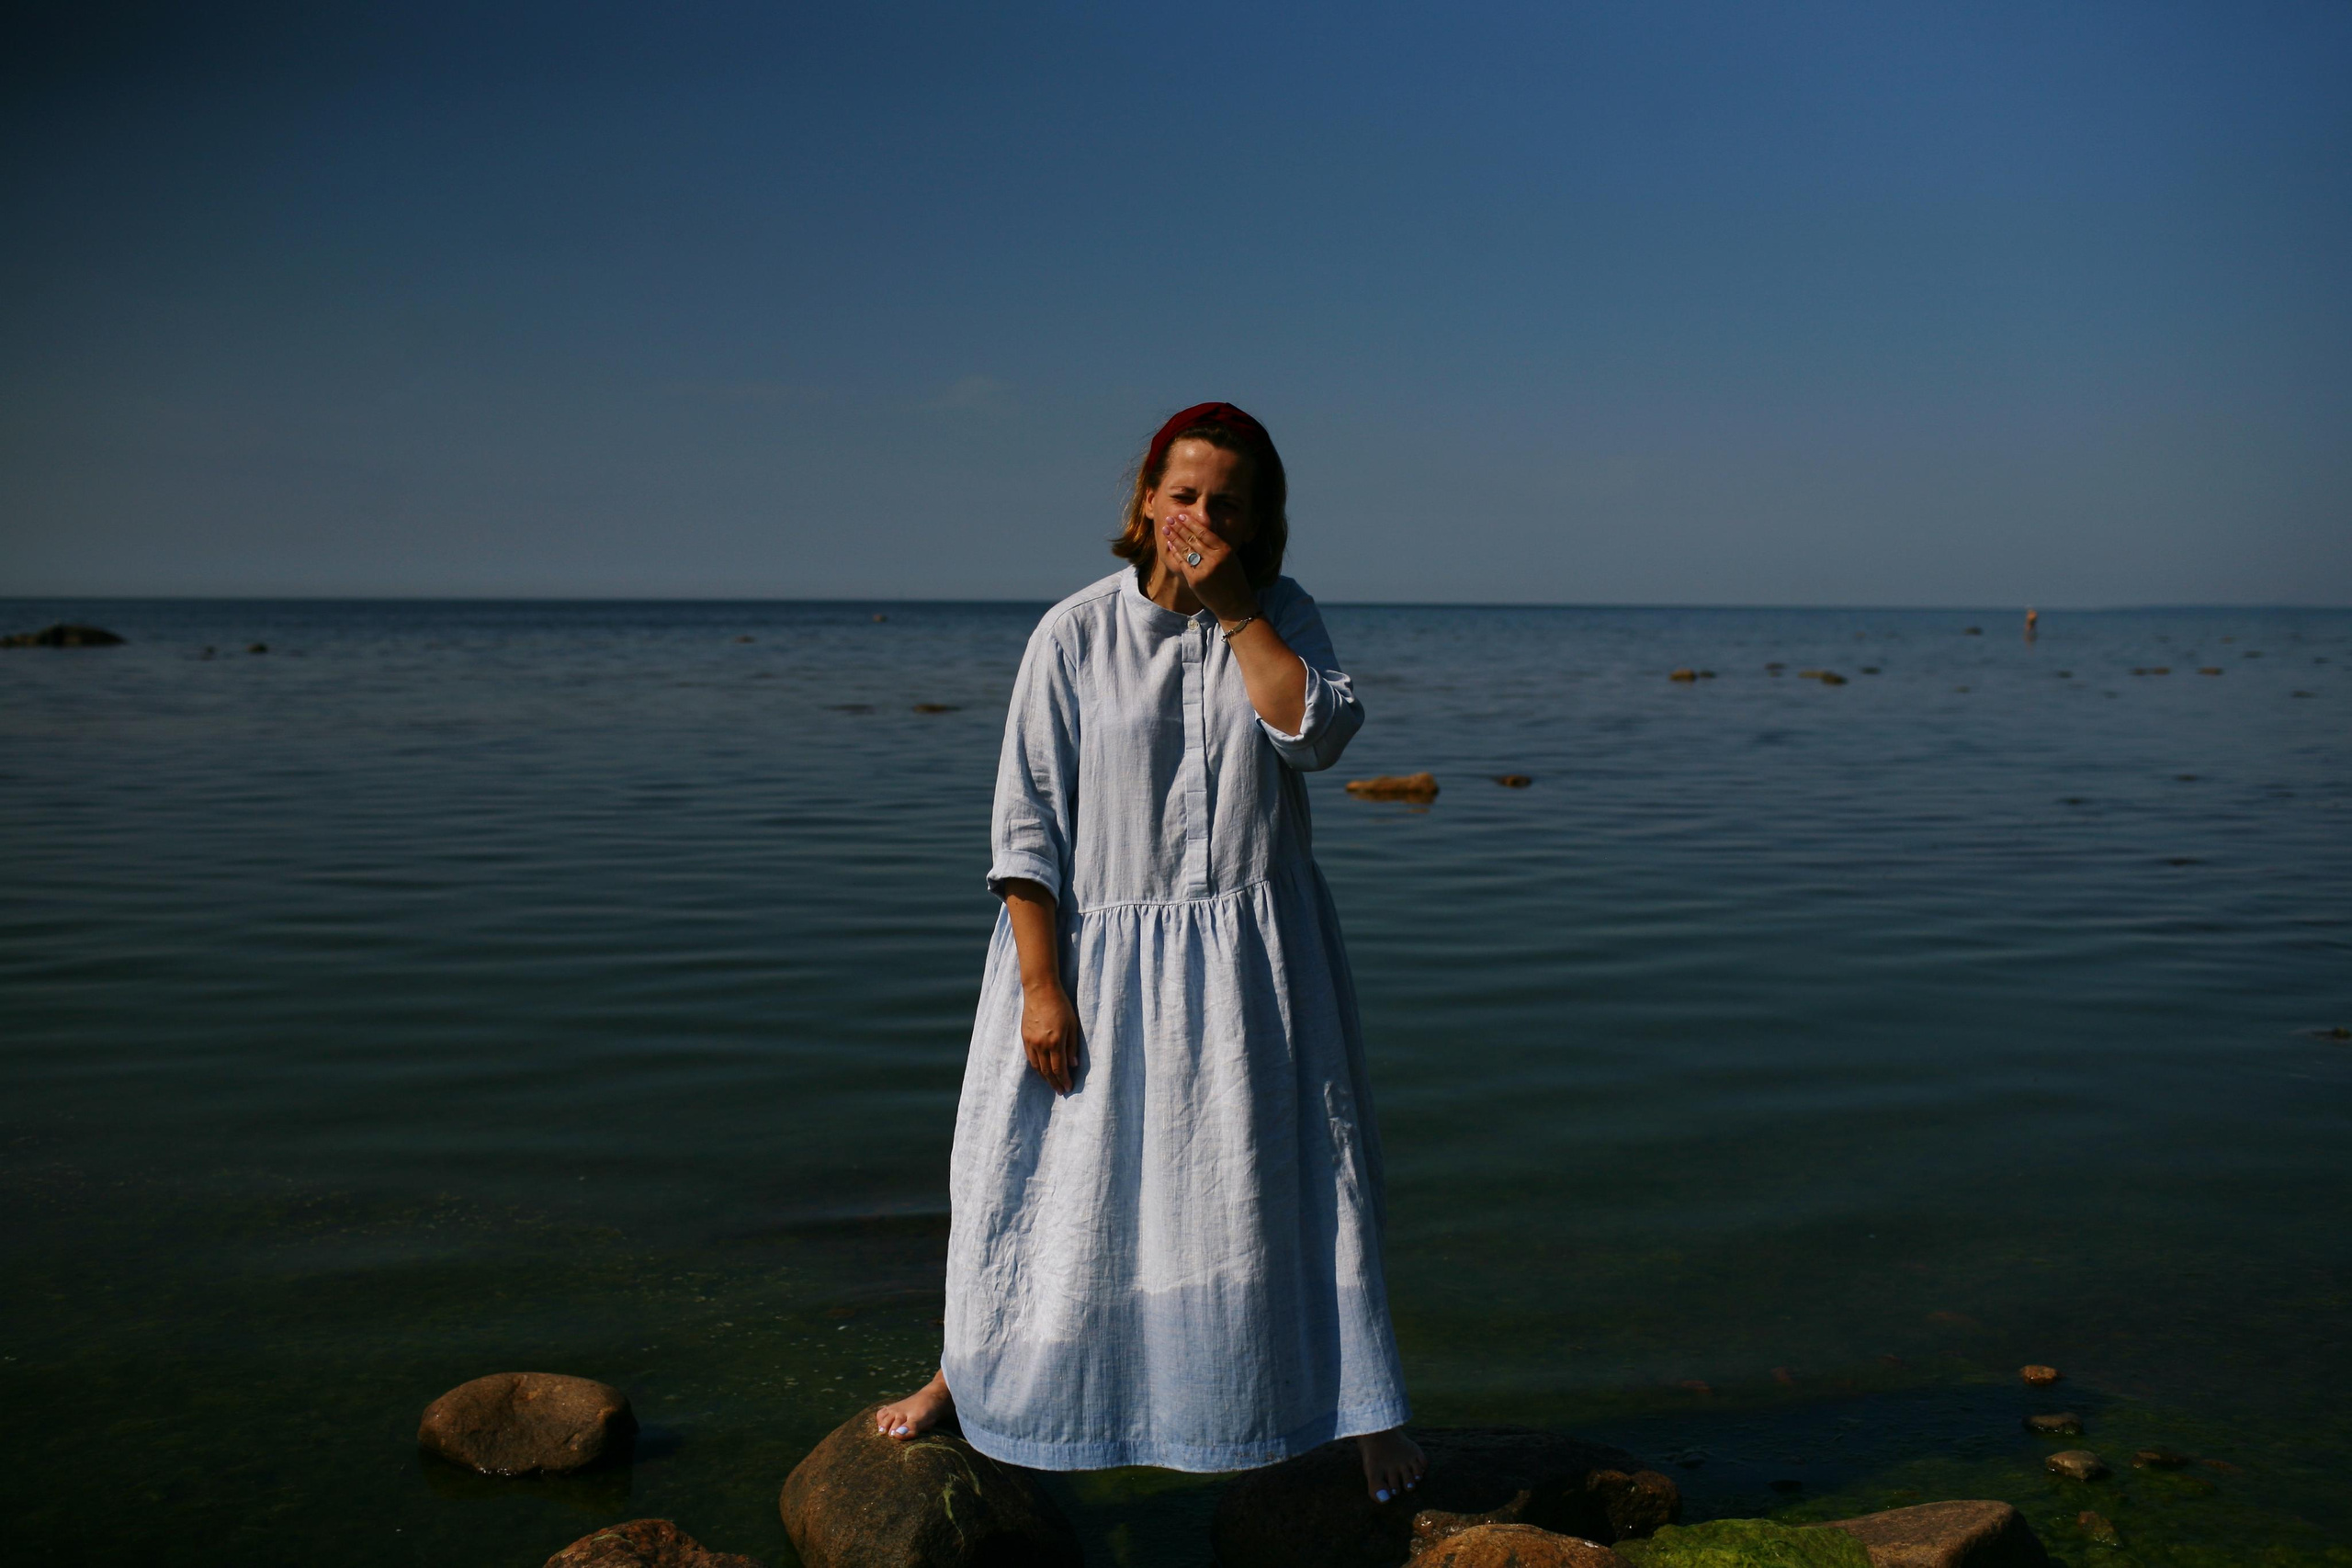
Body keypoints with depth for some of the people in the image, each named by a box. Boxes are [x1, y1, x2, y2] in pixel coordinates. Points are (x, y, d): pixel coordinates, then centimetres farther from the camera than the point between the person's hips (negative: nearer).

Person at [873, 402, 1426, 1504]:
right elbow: (1028, 820, -8)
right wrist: (1041, 985, -12)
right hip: (1103, 955, -1)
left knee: (1286, 1174, 8)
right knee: (1044, 1171, 12)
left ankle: (1362, 1412, 25)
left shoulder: (1281, 616, 2)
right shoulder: (1075, 634, -7)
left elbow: (1318, 730, -17)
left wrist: (1235, 605, -15)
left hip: (1251, 955, 1)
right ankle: (966, 1374, 36)